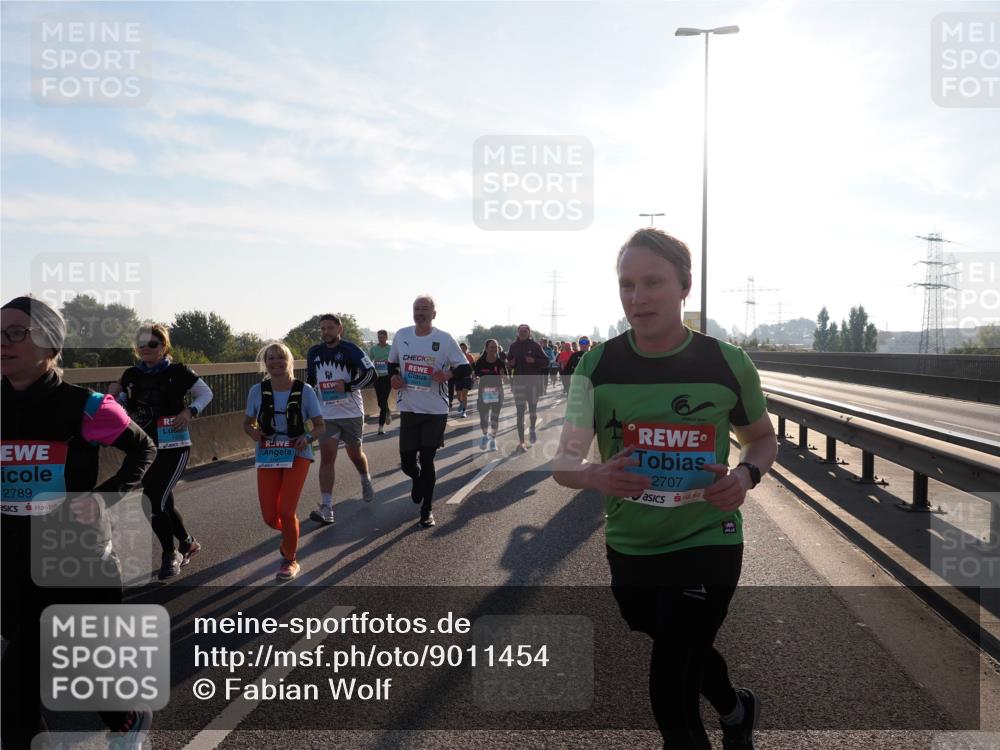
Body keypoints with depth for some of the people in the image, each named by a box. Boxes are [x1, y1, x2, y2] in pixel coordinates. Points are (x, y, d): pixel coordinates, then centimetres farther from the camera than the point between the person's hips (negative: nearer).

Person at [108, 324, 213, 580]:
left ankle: (170, 555, 12)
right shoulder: (131, 375, 5)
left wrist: (190, 411, -15)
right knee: (163, 503, 15)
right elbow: (121, 410, 15)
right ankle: (189, 544, 37)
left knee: (154, 504, -10)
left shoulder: (177, 372, -9)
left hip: (173, 448, -5)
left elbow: (206, 393, 1)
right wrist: (113, 395, -5)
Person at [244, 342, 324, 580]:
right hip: (268, 456, 2)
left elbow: (320, 426, -2)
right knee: (270, 517, 1)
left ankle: (290, 560, 16)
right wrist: (253, 432, -14)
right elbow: (248, 423, 9)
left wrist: (307, 437, -22)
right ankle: (290, 534, 40)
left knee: (286, 511, -11)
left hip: (297, 455, -2)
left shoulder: (304, 390, -9)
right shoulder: (257, 391, -4)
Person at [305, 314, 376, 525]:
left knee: (355, 454, 13)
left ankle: (366, 481, 46)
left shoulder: (351, 350, -9)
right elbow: (310, 380, 19)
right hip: (326, 414, 3)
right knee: (327, 456, -7)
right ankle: (326, 508, -8)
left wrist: (348, 386, -19)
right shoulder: (314, 352, 7)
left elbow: (371, 373, -13)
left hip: (352, 413, -3)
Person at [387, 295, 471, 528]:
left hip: (436, 411, -3)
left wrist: (448, 374, -24)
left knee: (427, 461, 2)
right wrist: (394, 376, -3)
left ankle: (427, 510, 20)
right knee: (407, 462, 5)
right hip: (408, 409, 3)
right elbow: (392, 363, 18)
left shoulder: (444, 339, -6)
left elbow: (465, 368, -5)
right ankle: (418, 480, 43)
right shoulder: (401, 335, 3)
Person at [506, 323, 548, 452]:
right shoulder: (513, 346, 4)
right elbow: (509, 363, 14)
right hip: (518, 381, 1)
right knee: (520, 412, -2)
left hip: (533, 380, -1)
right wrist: (510, 364, -9)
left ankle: (532, 429, 42)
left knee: (533, 409, 11)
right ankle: (521, 442, 1)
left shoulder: (534, 345, -2)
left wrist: (534, 361, -18)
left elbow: (546, 362, -1)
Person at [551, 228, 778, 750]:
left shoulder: (728, 364, -10)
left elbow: (762, 438, 6)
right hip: (628, 548, 3)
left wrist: (747, 474, -17)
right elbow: (563, 463, -8)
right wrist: (596, 476, -32)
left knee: (670, 697, -7)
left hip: (707, 542, -3)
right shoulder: (597, 365, -8)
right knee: (681, 653, 25)